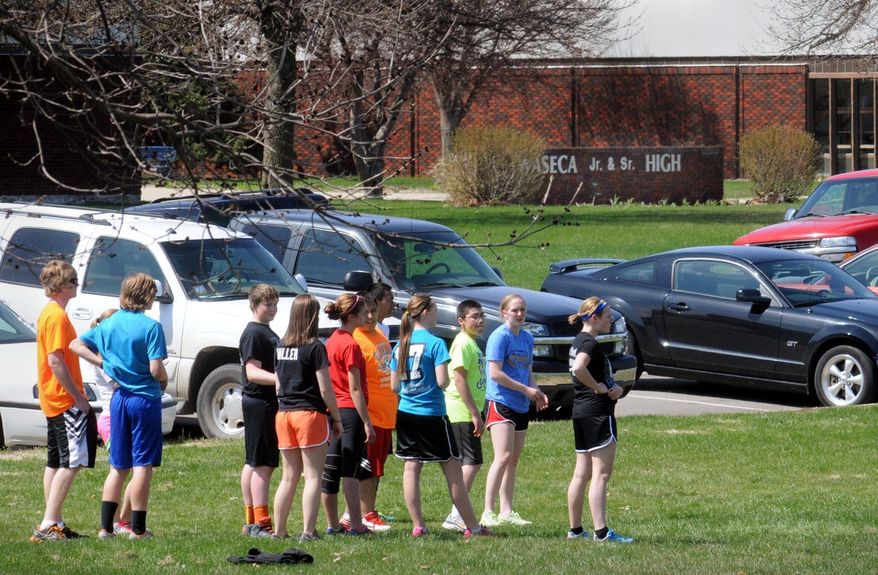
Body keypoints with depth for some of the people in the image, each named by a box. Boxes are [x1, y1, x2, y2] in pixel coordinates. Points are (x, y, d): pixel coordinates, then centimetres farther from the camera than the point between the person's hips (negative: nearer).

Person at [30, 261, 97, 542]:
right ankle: (49, 524, -17)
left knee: (56, 462, 13)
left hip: (54, 401, 11)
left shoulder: (49, 313, 15)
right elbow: (56, 361, -22)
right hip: (65, 400, -11)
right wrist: (78, 397, -19)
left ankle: (53, 524, 16)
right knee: (73, 461, -12)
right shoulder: (57, 316, -16)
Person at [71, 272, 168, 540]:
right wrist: (164, 380, 3)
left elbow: (76, 345, 9)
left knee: (118, 466, 12)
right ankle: (138, 529, 0)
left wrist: (104, 363, 6)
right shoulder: (150, 327, -13)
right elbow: (155, 369, -18)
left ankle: (106, 527, 8)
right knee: (143, 465, 0)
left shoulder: (109, 323, 6)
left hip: (119, 397, 6)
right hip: (145, 398, -6)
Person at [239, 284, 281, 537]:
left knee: (253, 464, 13)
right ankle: (260, 524, -13)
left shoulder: (268, 333, 18)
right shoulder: (253, 333, -13)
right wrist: (281, 379, -32)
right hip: (259, 401, -10)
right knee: (263, 464, -11)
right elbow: (252, 372, -21)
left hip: (269, 402, 10)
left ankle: (251, 521, 17)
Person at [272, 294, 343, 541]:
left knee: (289, 477, 13)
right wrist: (337, 418, -2)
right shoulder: (314, 347, -10)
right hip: (310, 414, -6)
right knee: (313, 476, -3)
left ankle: (279, 530, 11)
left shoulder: (282, 347, 9)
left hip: (283, 414, 6)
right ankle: (308, 531, -9)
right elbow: (325, 389, -11)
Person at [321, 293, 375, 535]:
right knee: (350, 472, -7)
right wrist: (367, 422, -15)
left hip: (333, 412, 8)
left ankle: (333, 525, 16)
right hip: (351, 412, -8)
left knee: (330, 470, 9)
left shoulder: (333, 341, 11)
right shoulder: (350, 345, -15)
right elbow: (354, 389, -17)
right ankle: (356, 526, -6)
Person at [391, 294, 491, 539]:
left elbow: (394, 385, 9)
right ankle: (472, 527, 3)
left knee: (411, 468, 8)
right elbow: (442, 381, -16)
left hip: (406, 414, 6)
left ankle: (418, 526, 5)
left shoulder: (400, 346, 6)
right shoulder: (435, 343, -12)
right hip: (431, 414, -6)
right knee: (453, 469, 0)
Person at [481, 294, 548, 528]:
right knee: (503, 457, -17)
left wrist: (538, 394, 4)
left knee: (513, 461, 10)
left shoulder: (527, 338, 14)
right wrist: (526, 390, -13)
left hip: (522, 406, 8)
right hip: (500, 403, -8)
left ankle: (507, 512, 15)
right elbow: (495, 373, -16)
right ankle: (488, 513, -17)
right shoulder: (500, 337, -10)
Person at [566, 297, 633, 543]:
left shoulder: (580, 341, 15)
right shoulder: (589, 343, -15)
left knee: (582, 474, 13)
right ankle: (601, 531, -12)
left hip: (581, 412, 10)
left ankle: (575, 529, 18)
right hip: (597, 412, -10)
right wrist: (600, 388, -21)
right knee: (601, 474, -9)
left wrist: (613, 388, 1)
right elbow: (578, 368, -35)